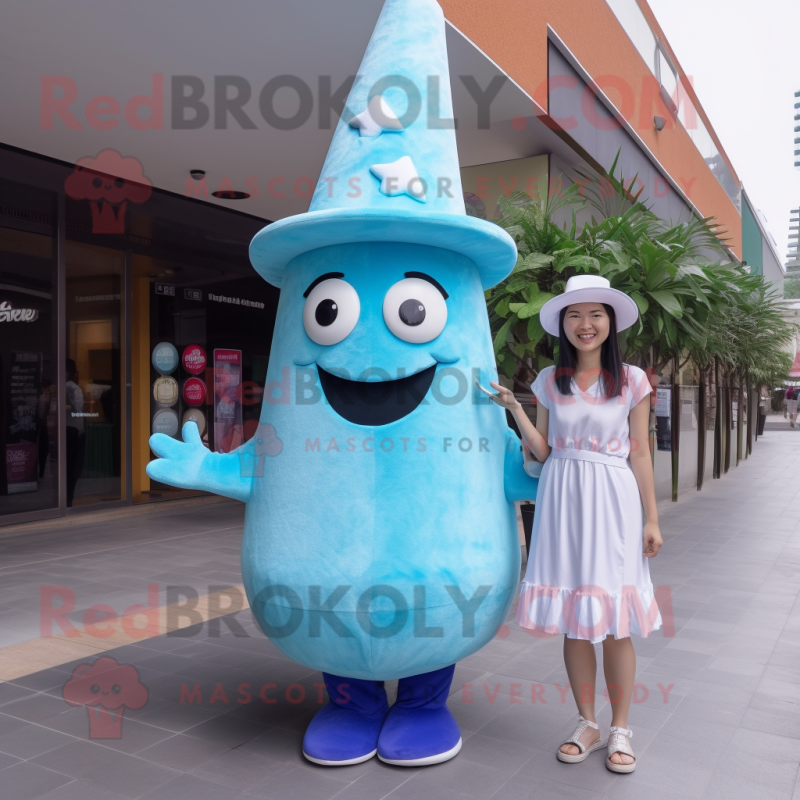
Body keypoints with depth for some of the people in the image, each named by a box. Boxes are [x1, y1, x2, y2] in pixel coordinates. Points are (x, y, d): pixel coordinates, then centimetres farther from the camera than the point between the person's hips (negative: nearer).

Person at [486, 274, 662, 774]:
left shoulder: (631, 380, 2)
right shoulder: (549, 382, 7)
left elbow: (639, 454, 3)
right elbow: (542, 451, 5)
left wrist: (652, 519, 1)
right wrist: (513, 409, -5)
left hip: (612, 500, -2)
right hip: (561, 499, 2)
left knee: (614, 623, 1)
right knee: (573, 623, 8)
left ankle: (620, 731, 19)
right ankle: (588, 725, 24)